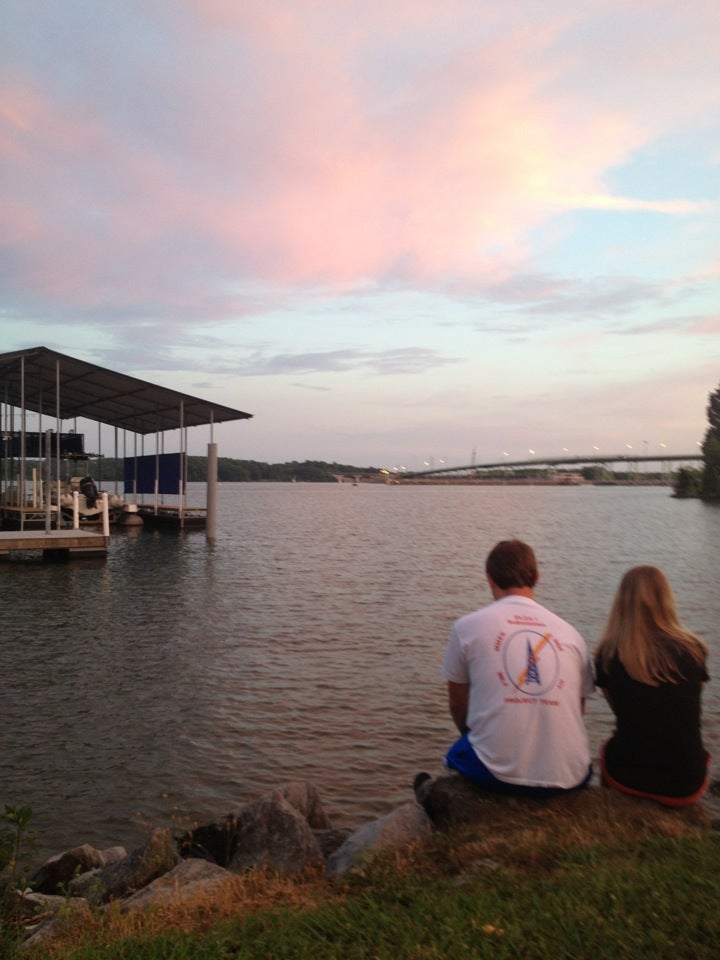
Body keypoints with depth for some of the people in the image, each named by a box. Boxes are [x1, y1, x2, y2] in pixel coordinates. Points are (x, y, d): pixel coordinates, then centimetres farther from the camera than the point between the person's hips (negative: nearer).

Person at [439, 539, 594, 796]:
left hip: (498, 772, -2)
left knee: (457, 753, 30)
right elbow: (577, 710, 13)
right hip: (569, 776, 3)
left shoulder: (467, 627, -2)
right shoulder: (570, 633, 5)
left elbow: (458, 705, 9)